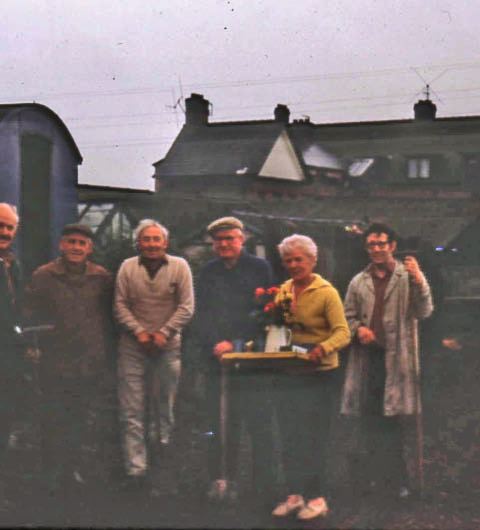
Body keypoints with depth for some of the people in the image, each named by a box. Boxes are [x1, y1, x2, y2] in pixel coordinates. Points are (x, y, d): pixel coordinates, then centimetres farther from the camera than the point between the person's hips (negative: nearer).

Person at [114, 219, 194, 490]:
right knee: (132, 411, -4)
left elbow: (186, 307, -2)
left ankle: (164, 443, 25)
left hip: (168, 345, 0)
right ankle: (136, 468, -3)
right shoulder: (128, 267, 4)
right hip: (133, 345, 1)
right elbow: (120, 305, 3)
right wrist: (139, 331, -8)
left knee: (165, 404, 6)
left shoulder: (179, 266, 1)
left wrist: (164, 332, -9)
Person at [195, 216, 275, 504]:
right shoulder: (209, 272, 14)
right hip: (217, 357, 3)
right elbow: (203, 315, 10)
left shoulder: (259, 267, 4)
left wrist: (236, 345, -8)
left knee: (259, 422, -4)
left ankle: (264, 485, 2)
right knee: (220, 422, 1)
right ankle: (221, 480, 8)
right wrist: (215, 345, -6)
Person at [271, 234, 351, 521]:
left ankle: (318, 497, 14)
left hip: (320, 374, -6)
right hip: (288, 373, 6)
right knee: (289, 436, 11)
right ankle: (296, 494, 24)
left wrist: (323, 348, -38)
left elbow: (343, 333, -20)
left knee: (314, 437, 1)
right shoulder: (283, 291, 6)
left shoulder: (327, 292, -12)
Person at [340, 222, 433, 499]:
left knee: (396, 418, 0)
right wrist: (358, 329, -6)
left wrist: (419, 280, -24)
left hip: (398, 357, -3)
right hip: (368, 356, 3)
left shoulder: (408, 277, 2)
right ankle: (374, 474, 20)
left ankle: (394, 478, 11)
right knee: (370, 419, 8)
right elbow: (348, 315, 16)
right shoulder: (359, 282, 12)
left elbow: (423, 312, -8)